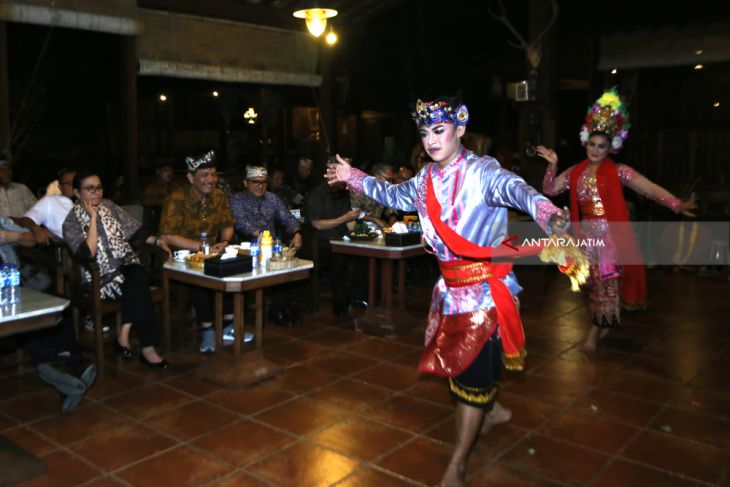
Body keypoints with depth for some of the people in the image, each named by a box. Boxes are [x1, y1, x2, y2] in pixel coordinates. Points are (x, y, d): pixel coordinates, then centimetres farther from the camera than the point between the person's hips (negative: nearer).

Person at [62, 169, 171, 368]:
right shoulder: (72, 221, -2)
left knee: (139, 276, -33)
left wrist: (156, 240, 2)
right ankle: (147, 348, -28)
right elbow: (87, 254, -17)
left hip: (126, 265, 4)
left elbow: (134, 232, 17)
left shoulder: (109, 206, 13)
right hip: (101, 277, -4)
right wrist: (93, 218, -14)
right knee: (138, 285, -32)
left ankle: (124, 334, -25)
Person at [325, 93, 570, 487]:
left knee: (472, 363, -3)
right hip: (450, 283, 8)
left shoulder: (481, 171, -18)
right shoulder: (426, 178, 6)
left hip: (484, 283, -7)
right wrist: (353, 177, 27)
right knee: (457, 355, 18)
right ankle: (492, 410, 48)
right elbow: (395, 195, 26)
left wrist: (548, 214, -59)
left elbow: (514, 189, -39)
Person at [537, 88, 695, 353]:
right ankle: (604, 324, 25)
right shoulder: (575, 172, 6)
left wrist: (677, 205, -25)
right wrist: (552, 165, -8)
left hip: (611, 234, -4)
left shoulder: (617, 171, -6)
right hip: (587, 234, 4)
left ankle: (596, 331, 9)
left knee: (608, 281, -3)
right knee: (595, 281, 10)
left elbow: (649, 188, -13)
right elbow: (549, 190, 7)